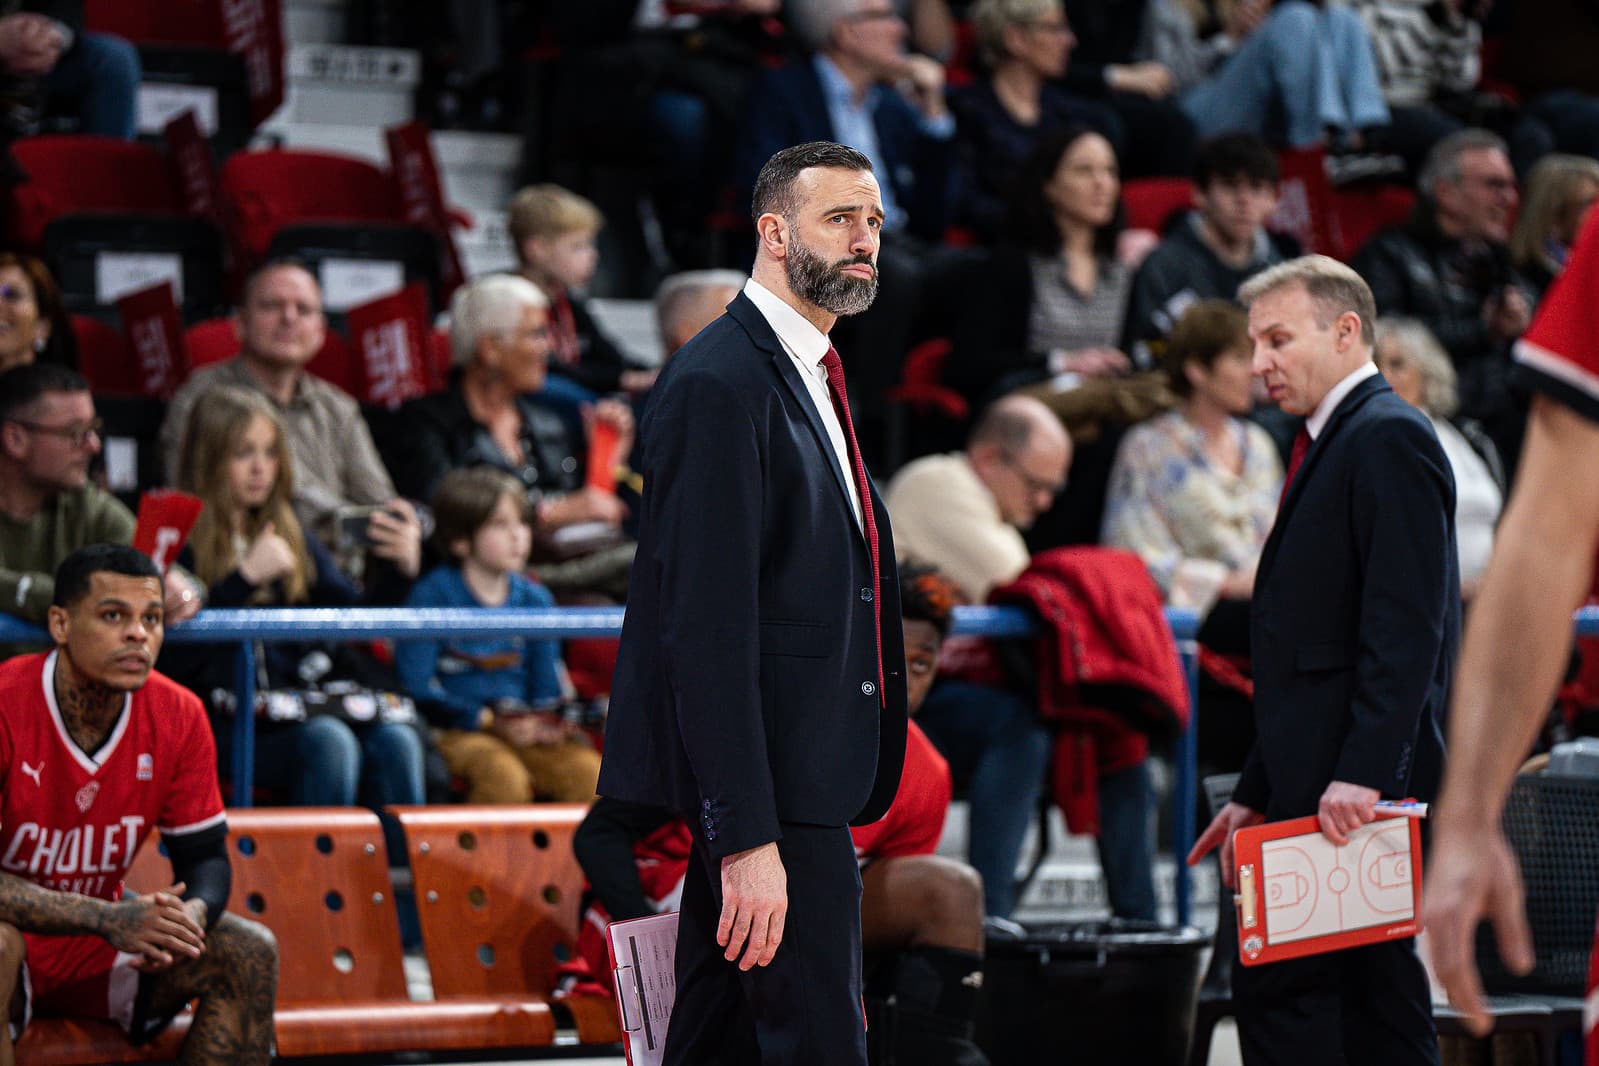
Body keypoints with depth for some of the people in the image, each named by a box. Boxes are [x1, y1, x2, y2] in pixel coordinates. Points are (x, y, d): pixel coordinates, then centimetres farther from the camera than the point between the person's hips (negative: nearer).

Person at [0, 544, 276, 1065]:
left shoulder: (179, 717, -5)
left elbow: (206, 857, 3)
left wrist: (190, 915, -24)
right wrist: (108, 919, -35)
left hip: (97, 956, 5)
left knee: (249, 953, -13)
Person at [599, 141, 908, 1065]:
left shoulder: (813, 374, 17)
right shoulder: (721, 383, -15)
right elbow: (707, 629, -20)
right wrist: (747, 837, -25)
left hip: (802, 773, 10)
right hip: (771, 787, -10)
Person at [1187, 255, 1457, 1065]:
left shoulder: (1387, 438, -10)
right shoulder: (1331, 445, 22)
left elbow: (1406, 626, -20)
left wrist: (1362, 773, -27)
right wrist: (1257, 793, 20)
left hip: (1352, 789, -10)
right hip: (1318, 781, 10)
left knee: (1276, 986, -12)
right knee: (1376, 995, 9)